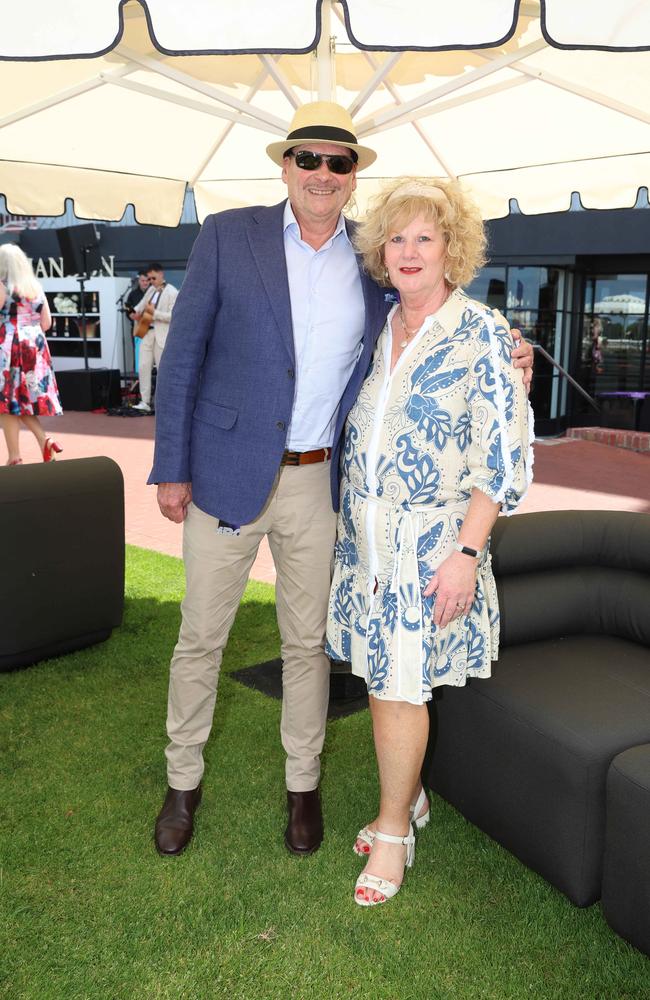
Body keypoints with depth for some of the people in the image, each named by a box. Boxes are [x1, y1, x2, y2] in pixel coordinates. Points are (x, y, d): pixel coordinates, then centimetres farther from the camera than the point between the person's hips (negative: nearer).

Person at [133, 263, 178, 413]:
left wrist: (154, 312, -19)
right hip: (146, 332, 7)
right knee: (143, 367, 0)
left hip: (162, 335, -7)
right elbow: (142, 303, 28)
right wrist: (136, 312, 6)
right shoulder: (151, 289, 15)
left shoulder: (172, 292, -8)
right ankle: (145, 402, 3)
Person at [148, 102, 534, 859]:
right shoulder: (228, 236, -3)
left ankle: (303, 783, 35)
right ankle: (183, 781, 33)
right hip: (227, 475, -1)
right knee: (200, 637, 10)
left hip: (319, 484, 2)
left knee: (308, 641, 14)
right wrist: (171, 468, -6)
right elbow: (183, 356, -3)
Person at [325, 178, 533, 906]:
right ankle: (407, 797, 34)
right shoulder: (380, 328, 9)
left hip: (430, 537, -5)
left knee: (398, 684, 0)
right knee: (381, 675, 13)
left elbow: (503, 455, -12)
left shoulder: (481, 334, -9)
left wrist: (465, 553, -16)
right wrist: (350, 527, 14)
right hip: (366, 531, 6)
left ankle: (393, 831, 21)